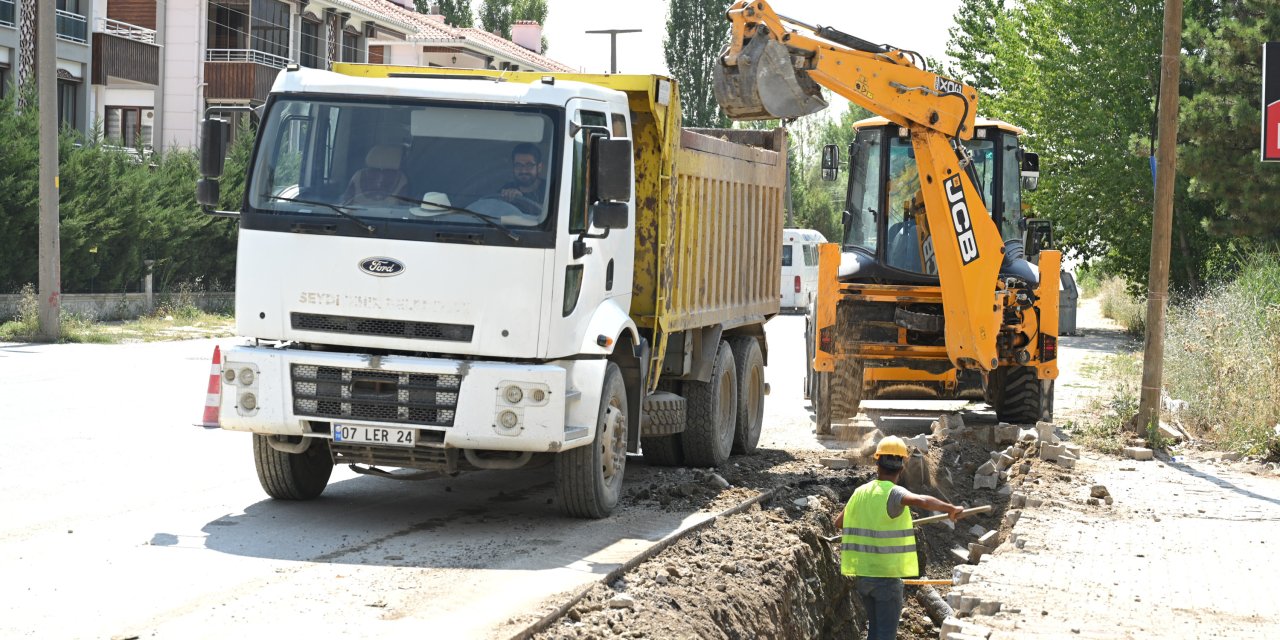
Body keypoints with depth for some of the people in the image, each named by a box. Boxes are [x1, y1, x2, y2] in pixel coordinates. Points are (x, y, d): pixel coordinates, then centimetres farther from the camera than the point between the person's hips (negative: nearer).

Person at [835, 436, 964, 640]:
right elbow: (921, 501, -36)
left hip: (861, 574, 6)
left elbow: (839, 522, 21)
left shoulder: (860, 492, 6)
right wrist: (950, 508, -24)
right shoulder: (893, 493, -14)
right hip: (886, 575, -6)